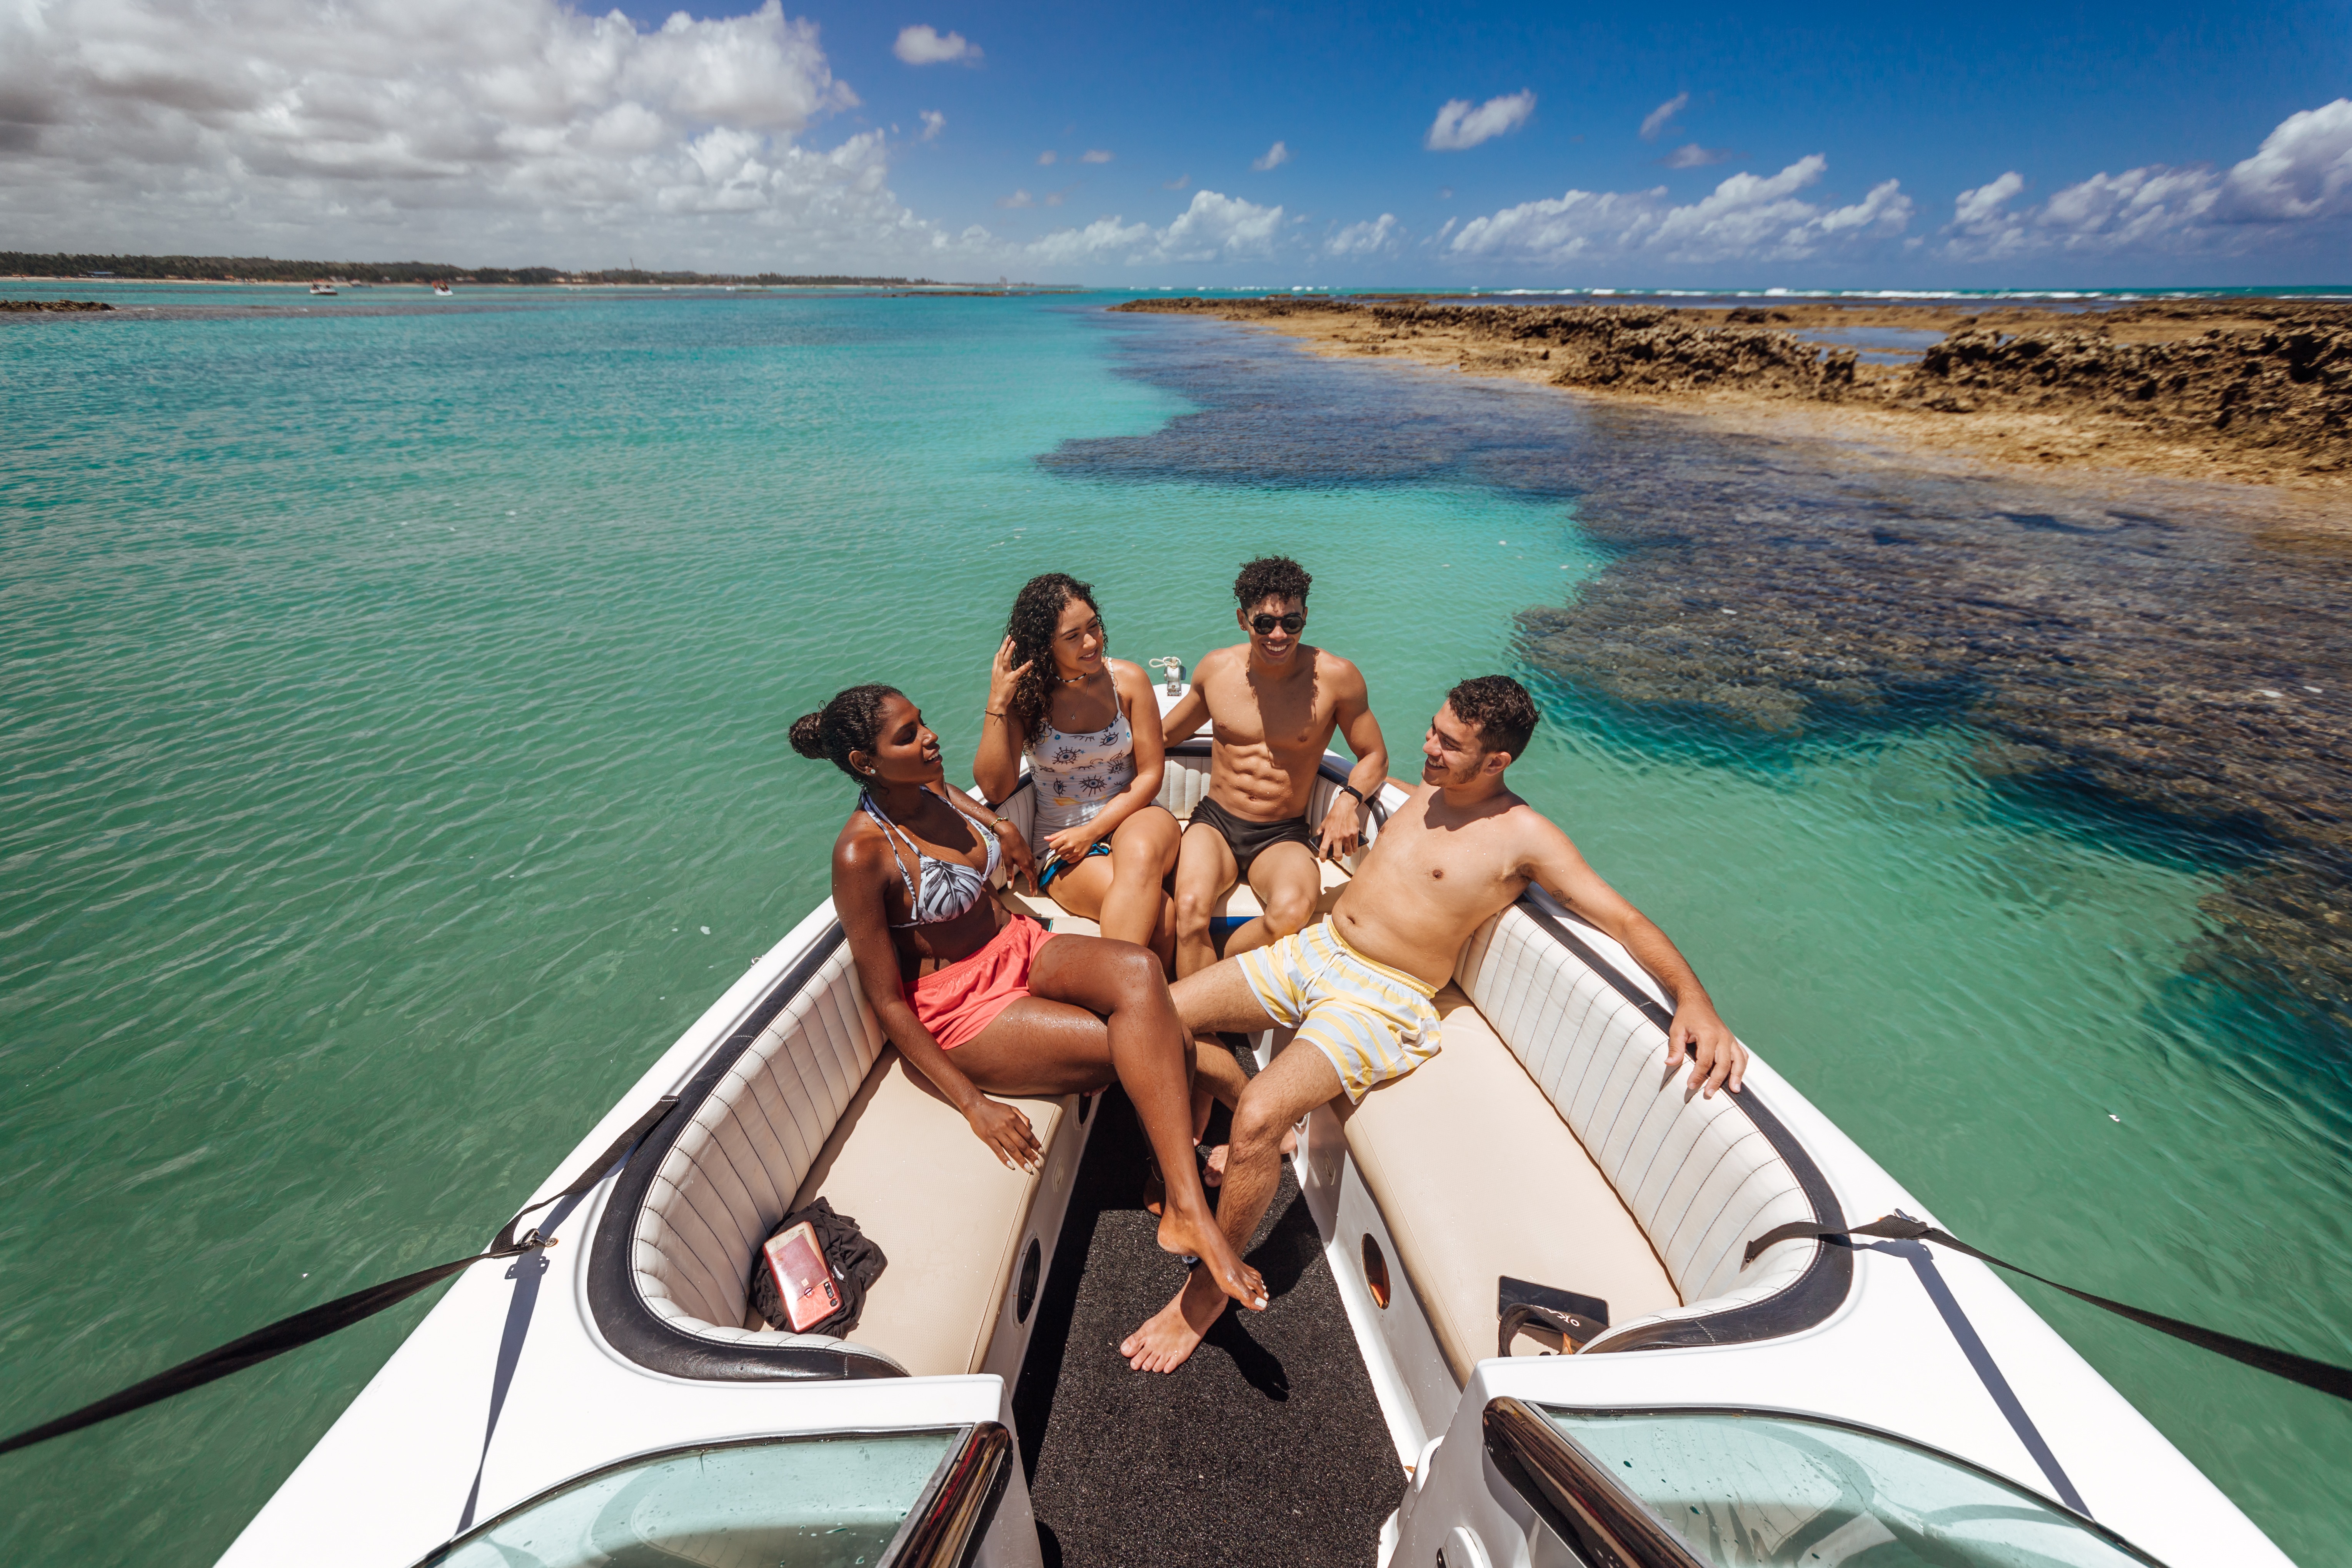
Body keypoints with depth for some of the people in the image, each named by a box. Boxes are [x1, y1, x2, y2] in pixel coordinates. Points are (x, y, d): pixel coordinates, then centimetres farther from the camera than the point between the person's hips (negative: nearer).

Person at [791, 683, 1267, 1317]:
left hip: (1018, 949, 7)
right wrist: (973, 1104, -20)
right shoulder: (861, 854, -19)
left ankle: (1186, 1210, -20)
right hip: (959, 1009, -6)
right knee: (1165, 1043, -22)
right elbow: (887, 1002, -17)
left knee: (1139, 970, -26)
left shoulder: (933, 790, 1)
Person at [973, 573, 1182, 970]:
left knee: (1140, 853, -38)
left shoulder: (1127, 680, -2)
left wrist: (1094, 830, -11)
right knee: (1160, 913, -31)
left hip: (1134, 817, 2)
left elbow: (1150, 774, 0)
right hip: (1061, 843, -1)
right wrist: (997, 704, -20)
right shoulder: (1025, 695, -4)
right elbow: (995, 788, -12)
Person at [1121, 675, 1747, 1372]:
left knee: (1258, 1116, -28)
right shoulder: (1424, 791, 9)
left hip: (1382, 1000, -7)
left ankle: (1208, 1291, 0)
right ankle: (1259, 1143, 23)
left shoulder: (1523, 836, -10)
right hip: (1314, 949, 8)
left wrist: (1693, 997, -28)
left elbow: (1625, 919, -16)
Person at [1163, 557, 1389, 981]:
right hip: (1215, 822, 2)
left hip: (1283, 836, -1)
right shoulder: (1216, 668, 1)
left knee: (1293, 911, -34)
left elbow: (1374, 757, 5)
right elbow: (1167, 734, 19)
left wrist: (1349, 800, -16)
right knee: (1191, 909, -31)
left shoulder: (1336, 677, -7)